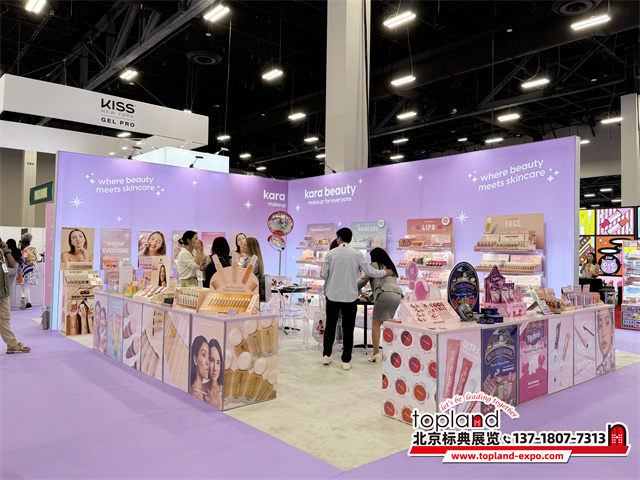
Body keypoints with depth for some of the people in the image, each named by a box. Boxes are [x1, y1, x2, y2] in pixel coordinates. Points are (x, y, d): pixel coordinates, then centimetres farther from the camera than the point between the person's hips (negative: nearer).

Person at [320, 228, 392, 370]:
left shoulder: (330, 253, -2)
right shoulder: (357, 254, -4)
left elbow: (324, 274, -3)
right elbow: (370, 272, -2)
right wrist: (385, 272, 15)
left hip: (332, 295, 1)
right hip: (350, 296, -1)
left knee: (330, 326, 15)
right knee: (348, 329, 6)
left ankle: (326, 355, 22)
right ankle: (346, 361, 8)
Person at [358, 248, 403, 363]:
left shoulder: (375, 265, 11)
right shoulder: (391, 267, 31)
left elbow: (364, 281, 11)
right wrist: (373, 293, 46)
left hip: (385, 294, -7)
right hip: (397, 295, 7)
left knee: (376, 324, -2)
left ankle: (376, 354, -10)